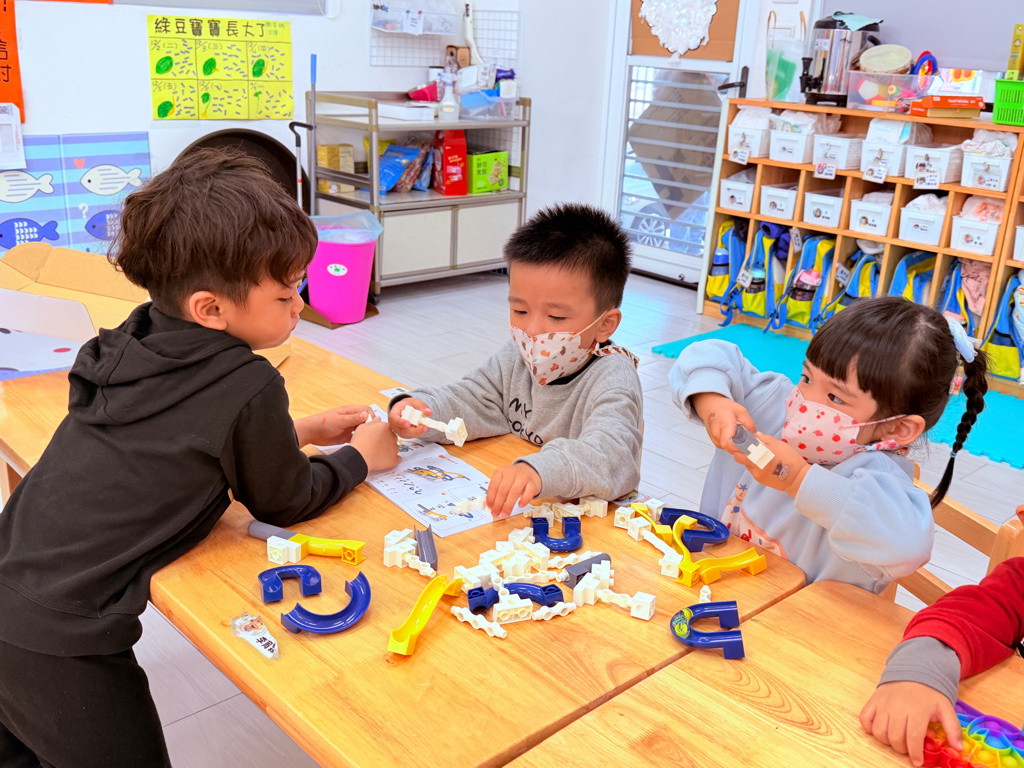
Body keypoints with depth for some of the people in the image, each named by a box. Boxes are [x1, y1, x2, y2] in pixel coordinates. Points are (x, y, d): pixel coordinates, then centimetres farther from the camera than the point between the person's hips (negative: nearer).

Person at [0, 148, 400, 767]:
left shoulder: (135, 341, 2)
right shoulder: (249, 387, -21)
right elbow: (286, 502, -4)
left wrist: (301, 431, 19)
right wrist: (360, 456, 12)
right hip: (58, 642, -9)